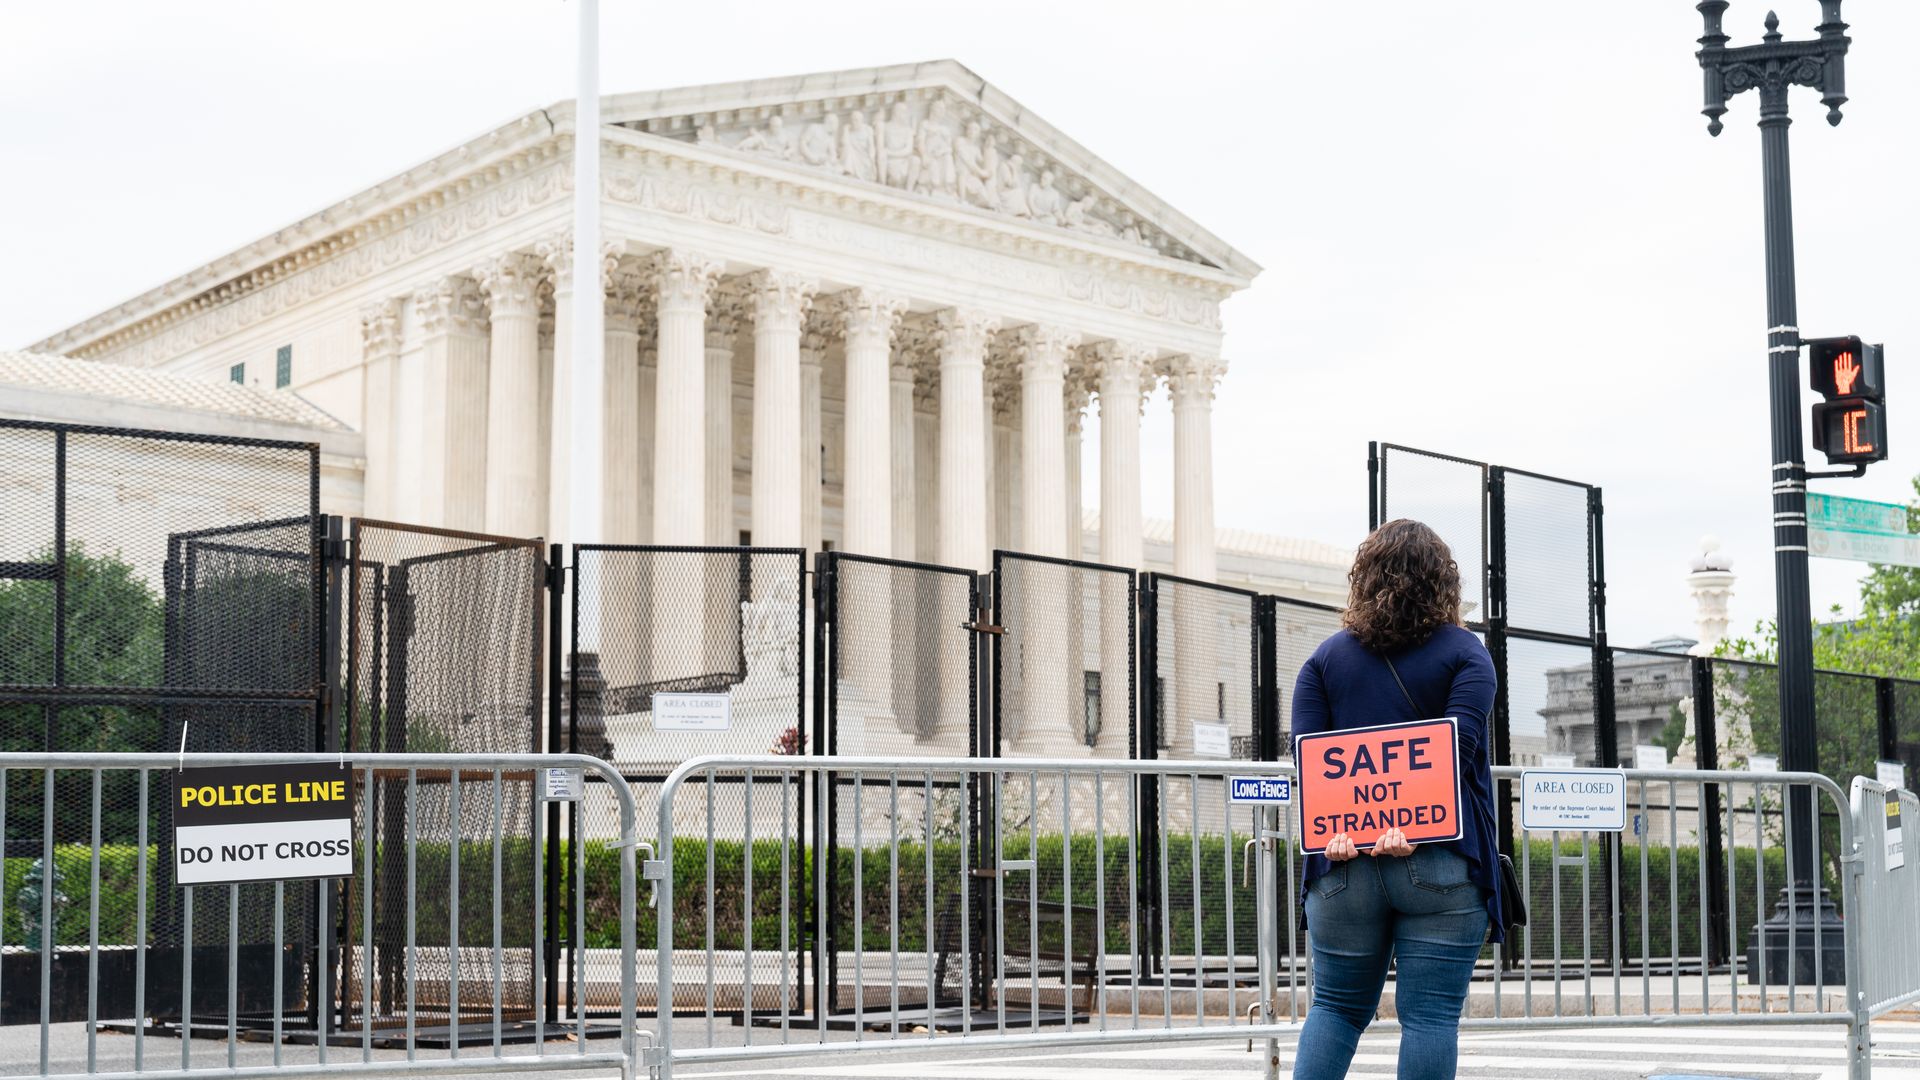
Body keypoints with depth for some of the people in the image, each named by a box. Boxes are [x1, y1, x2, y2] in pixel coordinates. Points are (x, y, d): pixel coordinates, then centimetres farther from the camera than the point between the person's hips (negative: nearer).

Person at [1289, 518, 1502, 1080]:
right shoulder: (1466, 652, 3)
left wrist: (1333, 828, -10)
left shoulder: (1328, 656, 10)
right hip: (1441, 863, -2)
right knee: (1430, 1016, -1)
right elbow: (1460, 745, -11)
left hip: (1344, 860, 3)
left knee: (1336, 1007, 14)